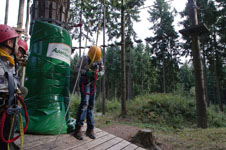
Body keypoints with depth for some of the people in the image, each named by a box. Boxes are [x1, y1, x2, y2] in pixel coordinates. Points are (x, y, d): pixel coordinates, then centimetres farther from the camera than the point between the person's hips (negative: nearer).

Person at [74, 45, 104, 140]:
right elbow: (77, 68, -9)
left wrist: (99, 74, -18)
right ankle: (78, 129, -18)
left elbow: (102, 71, 6)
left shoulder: (100, 60, -3)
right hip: (84, 82, -4)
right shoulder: (84, 58, -15)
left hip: (93, 83, 5)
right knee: (84, 103, -21)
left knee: (91, 105, 1)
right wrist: (86, 72, -25)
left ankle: (90, 130, 6)